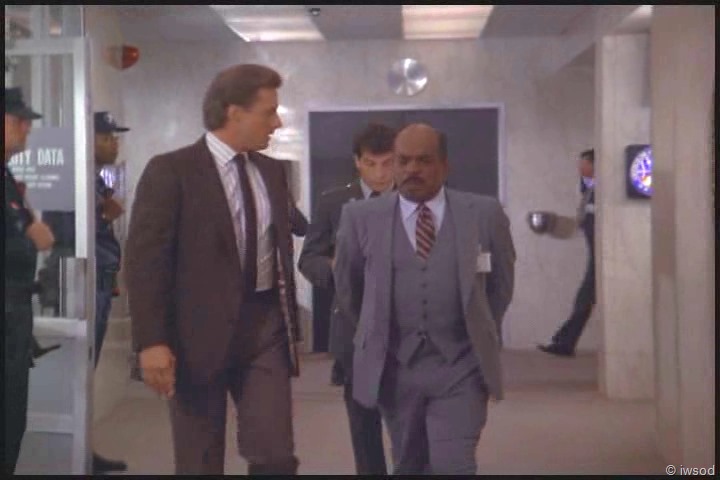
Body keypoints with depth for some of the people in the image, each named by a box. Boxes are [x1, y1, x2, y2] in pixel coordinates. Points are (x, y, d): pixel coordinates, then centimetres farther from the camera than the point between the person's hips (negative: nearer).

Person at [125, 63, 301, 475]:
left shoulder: (272, 171, 10)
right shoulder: (171, 171, -9)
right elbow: (144, 260, -12)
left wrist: (291, 325, 18)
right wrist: (152, 341, -18)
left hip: (266, 326, 4)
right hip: (200, 332, -4)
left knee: (277, 456, 1)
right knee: (200, 464, 8)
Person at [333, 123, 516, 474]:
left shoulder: (485, 213, -2)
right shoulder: (361, 217, -2)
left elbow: (501, 282, 13)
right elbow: (347, 287, 13)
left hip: (461, 365, -1)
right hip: (393, 366, 2)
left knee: (453, 467, -11)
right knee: (408, 467, 14)